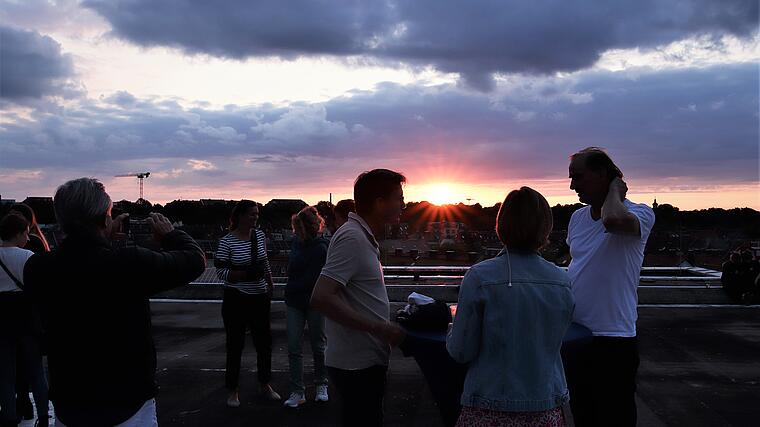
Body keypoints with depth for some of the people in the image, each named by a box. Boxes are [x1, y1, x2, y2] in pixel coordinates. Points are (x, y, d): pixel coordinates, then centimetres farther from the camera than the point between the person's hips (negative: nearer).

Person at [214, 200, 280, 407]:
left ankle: (265, 385, 28)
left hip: (259, 298, 5)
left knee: (264, 341, 12)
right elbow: (221, 272, -13)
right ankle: (232, 390, 19)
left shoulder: (260, 236, 4)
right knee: (235, 345, 4)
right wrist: (246, 274, -24)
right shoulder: (227, 242, -11)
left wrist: (270, 285, 15)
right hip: (236, 300, -5)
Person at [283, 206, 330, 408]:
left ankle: (321, 385, 28)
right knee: (293, 347, 2)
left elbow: (310, 280, -16)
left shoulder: (321, 249, -17)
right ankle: (297, 392, 9)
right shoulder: (297, 241, 2)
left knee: (318, 346, 10)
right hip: (295, 303, 6)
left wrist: (291, 290, -6)